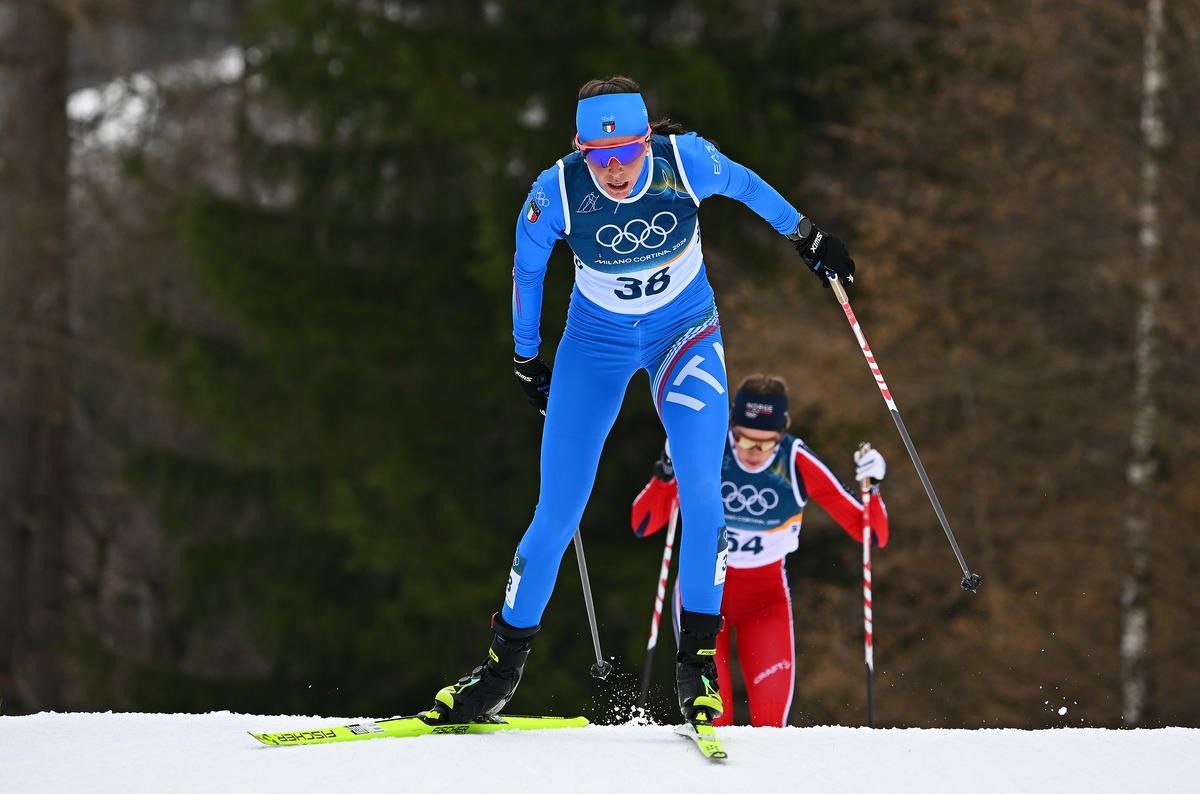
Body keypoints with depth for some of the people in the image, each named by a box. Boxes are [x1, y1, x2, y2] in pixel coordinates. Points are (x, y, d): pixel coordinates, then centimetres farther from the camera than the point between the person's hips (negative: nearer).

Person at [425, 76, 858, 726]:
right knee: (555, 517, -4)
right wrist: (526, 359, 8)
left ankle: (697, 656, -9)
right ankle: (503, 665, 13)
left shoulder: (686, 162, -25)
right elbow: (526, 269, -4)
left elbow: (745, 184, -1)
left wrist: (805, 236, 13)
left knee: (700, 488, -21)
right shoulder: (557, 191, -24)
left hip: (685, 331, 0)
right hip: (596, 341, 0)